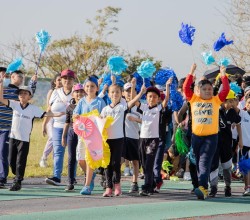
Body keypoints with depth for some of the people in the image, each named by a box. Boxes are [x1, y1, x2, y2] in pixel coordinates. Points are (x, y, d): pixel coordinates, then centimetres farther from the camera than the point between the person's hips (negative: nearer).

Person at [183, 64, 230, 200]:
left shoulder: (216, 100, 4)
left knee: (205, 162, -15)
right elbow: (186, 87, 0)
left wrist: (223, 75, -4)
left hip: (211, 136, -3)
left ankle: (202, 187, -27)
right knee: (198, 163, 10)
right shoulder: (194, 100, 7)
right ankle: (202, 188, 20)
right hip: (196, 136, 3)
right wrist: (191, 73, -3)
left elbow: (226, 90, -3)